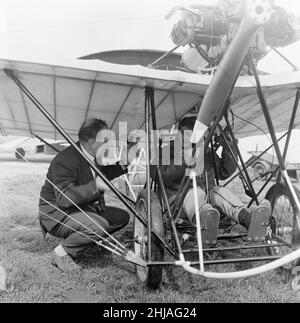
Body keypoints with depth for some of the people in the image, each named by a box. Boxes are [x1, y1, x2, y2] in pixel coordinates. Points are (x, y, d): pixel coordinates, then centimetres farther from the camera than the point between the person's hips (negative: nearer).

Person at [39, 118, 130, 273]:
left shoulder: (96, 156, 0)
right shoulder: (65, 161, -28)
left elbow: (103, 175, 21)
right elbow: (64, 198, -35)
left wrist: (122, 166, 4)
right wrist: (95, 186, -45)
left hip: (82, 208, 9)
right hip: (56, 213, -9)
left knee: (122, 217, 2)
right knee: (99, 226, -33)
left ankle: (75, 239, 7)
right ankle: (61, 253, -9)